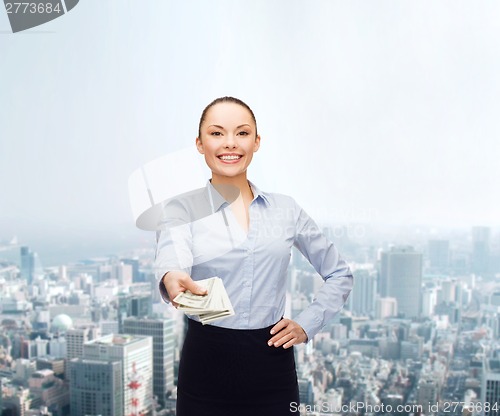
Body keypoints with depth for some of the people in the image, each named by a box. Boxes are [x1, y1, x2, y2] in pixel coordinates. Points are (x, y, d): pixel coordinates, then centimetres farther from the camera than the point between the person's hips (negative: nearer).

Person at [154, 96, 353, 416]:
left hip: (272, 366, 2)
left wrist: (307, 324, 0)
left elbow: (340, 274, 13)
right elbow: (171, 261, -24)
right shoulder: (183, 209, -3)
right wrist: (172, 280, -46)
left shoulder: (286, 209, 5)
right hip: (206, 366, -1)